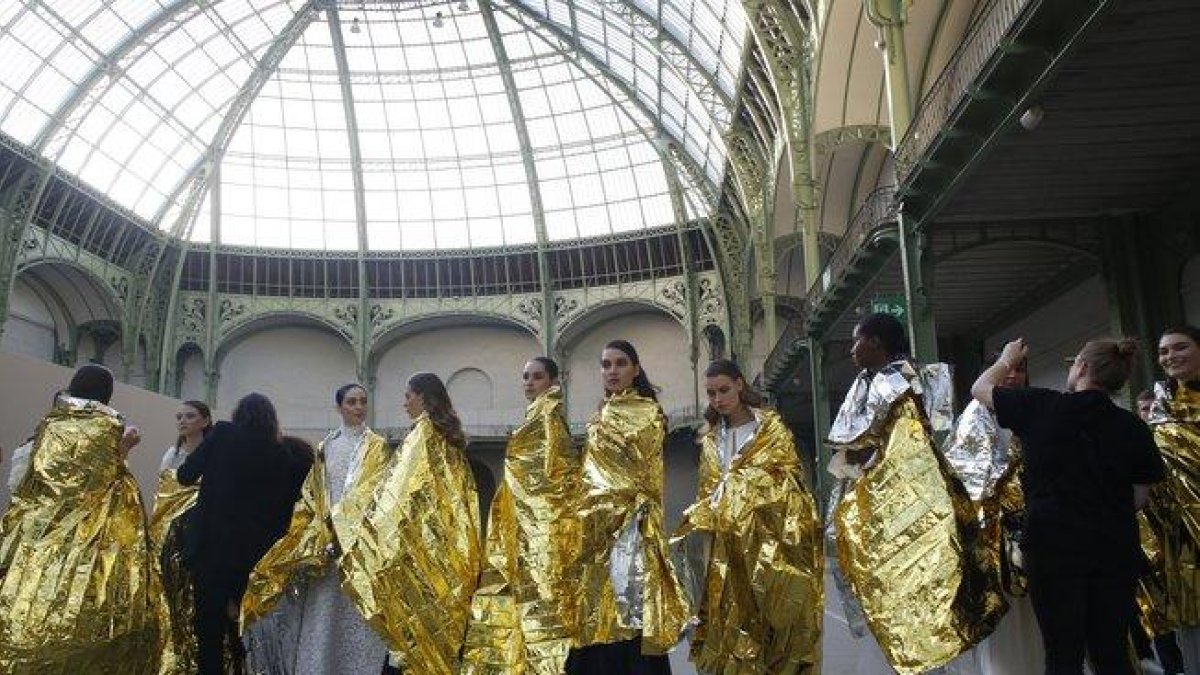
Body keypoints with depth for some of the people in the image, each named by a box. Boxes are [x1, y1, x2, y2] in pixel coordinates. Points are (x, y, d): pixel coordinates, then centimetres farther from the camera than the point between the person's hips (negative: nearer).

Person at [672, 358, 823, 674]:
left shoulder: (770, 427, 2)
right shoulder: (712, 440, 14)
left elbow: (781, 479, -5)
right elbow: (709, 491, 14)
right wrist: (702, 518, 0)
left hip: (769, 535, -3)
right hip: (730, 544, 3)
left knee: (772, 612, -5)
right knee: (736, 614, 1)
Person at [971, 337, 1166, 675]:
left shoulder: (1042, 406, -8)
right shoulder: (1133, 427, -1)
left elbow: (980, 388, 6)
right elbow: (1152, 480, 10)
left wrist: (1007, 359, 23)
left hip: (1054, 547, -3)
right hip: (1116, 549, 3)